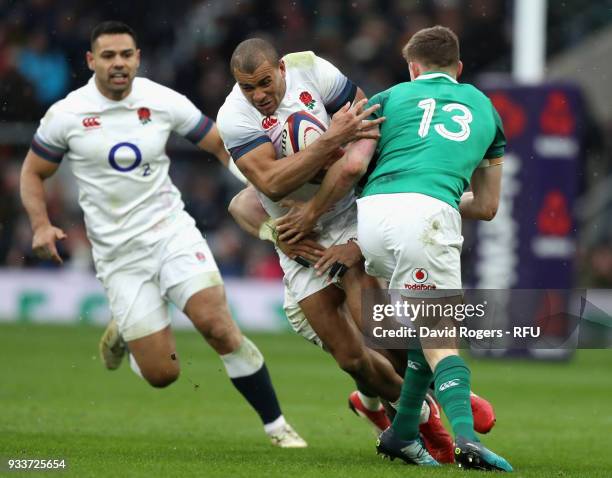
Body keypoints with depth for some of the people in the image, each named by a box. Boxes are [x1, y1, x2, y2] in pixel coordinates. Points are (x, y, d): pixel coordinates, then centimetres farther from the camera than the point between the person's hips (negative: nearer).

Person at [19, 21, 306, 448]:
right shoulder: (66, 116, -4)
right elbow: (33, 174, 8)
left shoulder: (163, 102, -2)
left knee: (216, 324, -22)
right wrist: (41, 226, -9)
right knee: (162, 374, -5)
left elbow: (223, 144, 7)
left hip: (171, 231, 1)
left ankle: (276, 425, -10)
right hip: (119, 253, -1)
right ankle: (121, 333, 31)